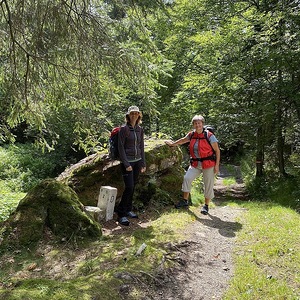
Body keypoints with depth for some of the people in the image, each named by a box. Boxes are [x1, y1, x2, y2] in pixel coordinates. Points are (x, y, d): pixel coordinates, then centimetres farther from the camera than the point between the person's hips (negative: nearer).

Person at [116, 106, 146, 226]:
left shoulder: (140, 129, 9)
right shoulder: (123, 129, -7)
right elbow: (120, 147, -10)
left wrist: (143, 163, 12)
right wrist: (126, 164, -15)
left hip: (137, 161, 6)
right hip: (127, 161, -6)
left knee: (133, 187, 9)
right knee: (129, 187, -12)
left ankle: (128, 210, 21)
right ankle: (121, 214, -3)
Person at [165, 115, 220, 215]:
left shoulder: (209, 136, -9)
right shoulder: (191, 135, 5)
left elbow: (217, 150, -7)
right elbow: (183, 140, 26)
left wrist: (217, 165, -11)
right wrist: (172, 144, 37)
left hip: (208, 164, -4)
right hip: (195, 164, 4)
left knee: (208, 184, 1)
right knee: (187, 178, -9)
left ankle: (206, 206, 16)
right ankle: (185, 201, 6)